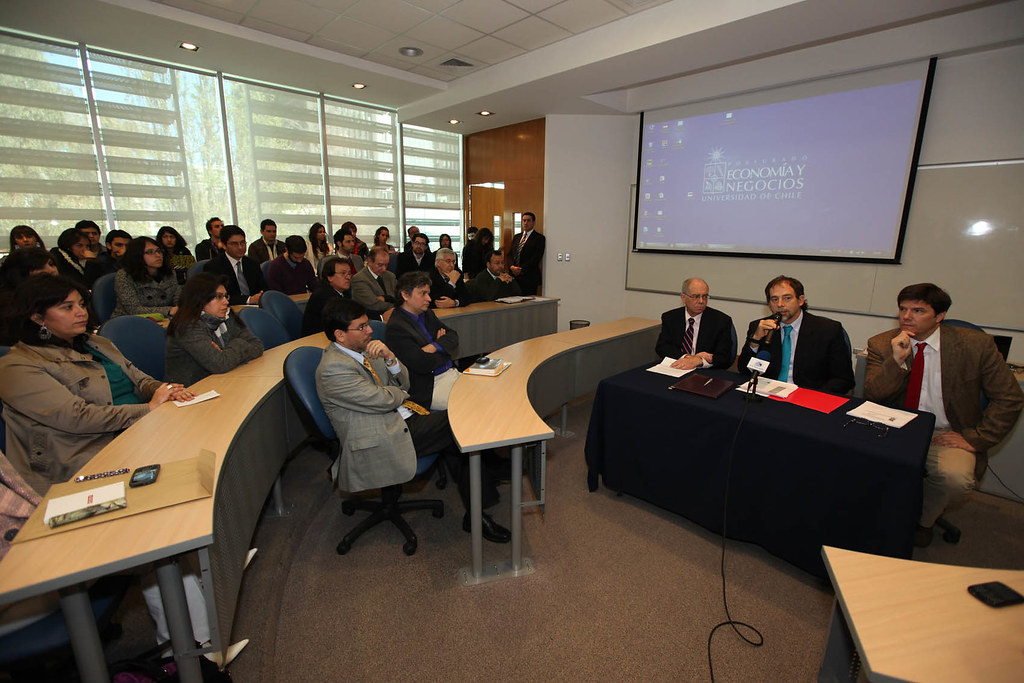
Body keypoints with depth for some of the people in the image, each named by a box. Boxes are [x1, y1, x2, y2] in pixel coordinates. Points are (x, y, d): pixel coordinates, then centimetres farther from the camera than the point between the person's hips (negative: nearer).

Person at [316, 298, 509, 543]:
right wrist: (401, 393, 2)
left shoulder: (363, 349, 11)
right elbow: (383, 400, -20)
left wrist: (390, 358, -8)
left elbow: (404, 383, 11)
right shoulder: (333, 368, -17)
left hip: (399, 420, 9)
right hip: (380, 442, -8)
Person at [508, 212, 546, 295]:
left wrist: (521, 269, -13)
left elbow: (536, 258, -10)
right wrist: (512, 267, -5)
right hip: (514, 276, 5)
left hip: (529, 278, -5)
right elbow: (510, 254, 15)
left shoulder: (539, 238, -1)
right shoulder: (516, 237, 19)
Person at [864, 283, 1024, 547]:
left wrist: (974, 438, -8)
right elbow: (871, 396, -10)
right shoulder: (881, 345, -3)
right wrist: (896, 361, -24)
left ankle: (923, 520, 3)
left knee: (955, 476, -31)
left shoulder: (976, 345, -5)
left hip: (946, 436, 0)